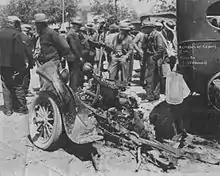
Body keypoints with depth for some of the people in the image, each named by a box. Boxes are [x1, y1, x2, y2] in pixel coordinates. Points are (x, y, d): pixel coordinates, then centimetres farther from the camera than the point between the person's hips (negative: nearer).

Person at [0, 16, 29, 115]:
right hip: (14, 65, -5)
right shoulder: (16, 34, -13)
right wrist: (24, 62, -9)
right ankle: (22, 107, 13)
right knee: (18, 86, 6)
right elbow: (20, 51, -18)